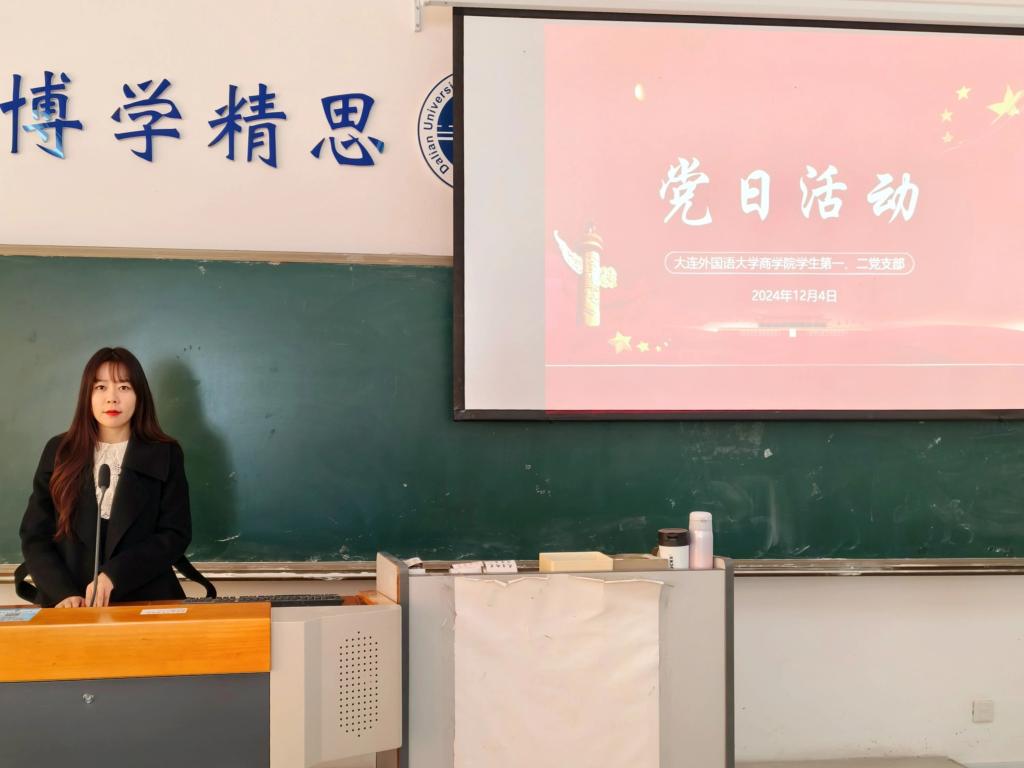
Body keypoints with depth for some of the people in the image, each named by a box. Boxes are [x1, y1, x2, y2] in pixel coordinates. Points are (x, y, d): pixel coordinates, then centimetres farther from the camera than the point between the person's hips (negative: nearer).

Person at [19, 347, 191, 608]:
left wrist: (114, 575, -13)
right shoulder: (59, 451, 9)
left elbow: (176, 534, 0)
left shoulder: (165, 454, 6)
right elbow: (35, 535, 7)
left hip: (145, 601, -1)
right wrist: (63, 593, -9)